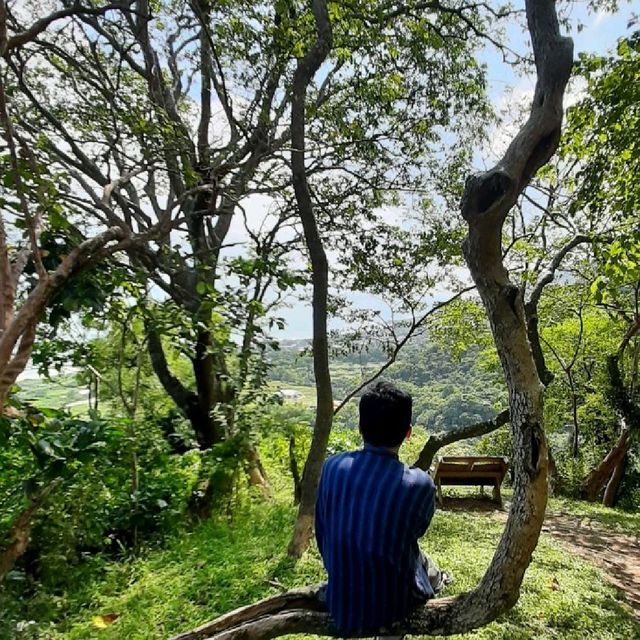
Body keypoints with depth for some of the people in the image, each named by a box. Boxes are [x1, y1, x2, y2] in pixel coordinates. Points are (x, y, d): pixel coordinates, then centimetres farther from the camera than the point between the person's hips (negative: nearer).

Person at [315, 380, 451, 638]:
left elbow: (322, 538, -2)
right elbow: (417, 531, 0)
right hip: (392, 605, -2)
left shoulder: (332, 466, -15)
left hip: (340, 605, 2)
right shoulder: (419, 484, -23)